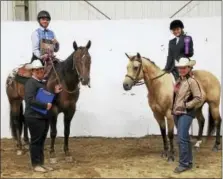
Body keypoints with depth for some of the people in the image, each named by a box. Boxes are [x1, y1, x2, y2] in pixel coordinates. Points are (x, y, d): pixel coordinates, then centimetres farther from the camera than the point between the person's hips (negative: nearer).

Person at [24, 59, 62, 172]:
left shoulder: (42, 83, 15)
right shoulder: (31, 83, -13)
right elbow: (30, 100, -24)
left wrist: (55, 92, 9)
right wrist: (45, 106, -22)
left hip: (44, 117, 9)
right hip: (34, 117, -9)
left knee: (41, 141, 13)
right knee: (36, 141, 0)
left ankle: (41, 163, 22)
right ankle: (35, 164, 11)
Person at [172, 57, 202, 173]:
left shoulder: (191, 81, -12)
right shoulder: (179, 80, 10)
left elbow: (198, 98, -15)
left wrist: (186, 105, -18)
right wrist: (173, 107, 11)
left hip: (186, 113, -8)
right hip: (176, 113, 8)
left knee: (182, 138, -10)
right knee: (185, 138, 16)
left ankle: (184, 164, 0)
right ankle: (189, 161, 27)